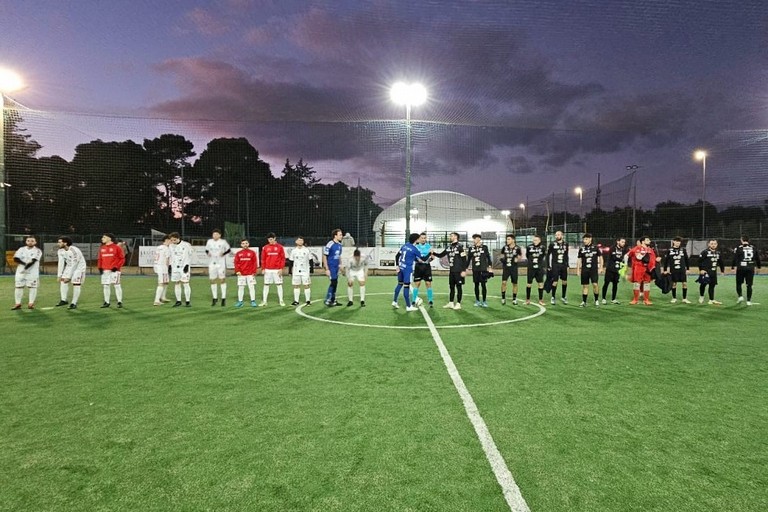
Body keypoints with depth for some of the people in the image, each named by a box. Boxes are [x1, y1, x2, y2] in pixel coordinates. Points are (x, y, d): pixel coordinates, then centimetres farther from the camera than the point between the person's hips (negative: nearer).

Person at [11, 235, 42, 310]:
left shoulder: (37, 250, -3)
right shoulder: (21, 249, 9)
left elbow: (33, 261, -16)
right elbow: (15, 258, -3)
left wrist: (25, 267, -24)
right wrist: (25, 263, -17)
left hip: (32, 272, -4)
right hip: (20, 271, 4)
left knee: (32, 287, -3)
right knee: (19, 286, 5)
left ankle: (31, 303, 4)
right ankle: (17, 303, 11)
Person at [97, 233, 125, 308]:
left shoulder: (116, 247, -4)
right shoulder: (102, 248, 13)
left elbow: (122, 258, -4)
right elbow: (100, 259, 19)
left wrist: (117, 267, -11)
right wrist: (100, 267, 7)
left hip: (114, 270, -6)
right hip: (105, 270, 6)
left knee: (117, 285, -5)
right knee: (106, 286, 7)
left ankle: (119, 302, 2)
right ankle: (106, 302, 15)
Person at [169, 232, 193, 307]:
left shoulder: (186, 245, -5)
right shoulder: (171, 246, 11)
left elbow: (189, 256, -3)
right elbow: (171, 256, 20)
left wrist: (187, 265, -10)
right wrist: (170, 265, 12)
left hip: (184, 267, -5)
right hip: (175, 267, 5)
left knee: (185, 284, -8)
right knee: (176, 284, 5)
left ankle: (188, 301, -3)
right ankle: (178, 301, 13)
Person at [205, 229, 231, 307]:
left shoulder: (223, 242, -5)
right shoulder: (209, 241, 5)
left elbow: (229, 250, 4)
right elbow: (206, 250, 16)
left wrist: (224, 253, -13)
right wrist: (208, 253, -5)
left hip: (221, 263, -3)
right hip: (212, 263, 4)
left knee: (222, 279, -1)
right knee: (212, 280, 6)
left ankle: (223, 298, 4)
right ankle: (215, 298, 17)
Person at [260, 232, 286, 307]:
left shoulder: (280, 247, 1)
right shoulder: (265, 248, 6)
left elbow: (283, 258, -1)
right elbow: (263, 259, 7)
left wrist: (281, 268, -8)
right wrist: (263, 269, -1)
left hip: (277, 270, -2)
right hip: (268, 270, 2)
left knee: (279, 285, 2)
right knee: (266, 285, 4)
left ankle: (281, 301, 10)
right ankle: (264, 301, 9)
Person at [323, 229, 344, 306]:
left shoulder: (339, 244, 8)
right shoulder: (330, 244, -16)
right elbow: (324, 256, -14)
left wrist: (340, 264, 14)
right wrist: (327, 269, -17)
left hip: (336, 267, 8)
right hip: (331, 267, -8)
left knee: (335, 283, 11)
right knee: (333, 282, -10)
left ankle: (333, 300, 21)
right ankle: (327, 300, 1)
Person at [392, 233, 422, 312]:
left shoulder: (404, 245, 7)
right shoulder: (414, 249, -12)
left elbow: (397, 256, 9)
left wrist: (398, 266, 12)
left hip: (401, 267, 7)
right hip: (408, 269, -7)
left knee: (400, 284, 20)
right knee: (406, 286, -3)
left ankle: (394, 301, 27)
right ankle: (408, 306, 4)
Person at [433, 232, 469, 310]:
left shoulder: (460, 247, -8)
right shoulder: (448, 247, 12)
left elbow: (464, 259, -11)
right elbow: (441, 255, 18)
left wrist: (464, 270, -16)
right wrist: (433, 253, 1)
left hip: (458, 271, -7)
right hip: (451, 271, 7)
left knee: (458, 287, 1)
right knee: (451, 287, 11)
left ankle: (458, 304, 7)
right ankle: (451, 303, 17)